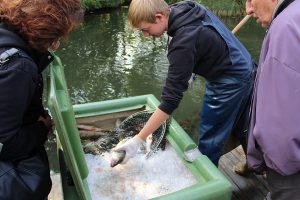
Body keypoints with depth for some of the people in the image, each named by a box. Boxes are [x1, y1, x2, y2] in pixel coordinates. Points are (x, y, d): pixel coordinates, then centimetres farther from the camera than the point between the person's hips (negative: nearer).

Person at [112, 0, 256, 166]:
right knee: (240, 129, 26)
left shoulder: (183, 43, -32)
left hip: (229, 83, -9)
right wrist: (192, 69, 9)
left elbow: (170, 100, -31)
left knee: (209, 141, 3)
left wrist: (138, 140, -26)